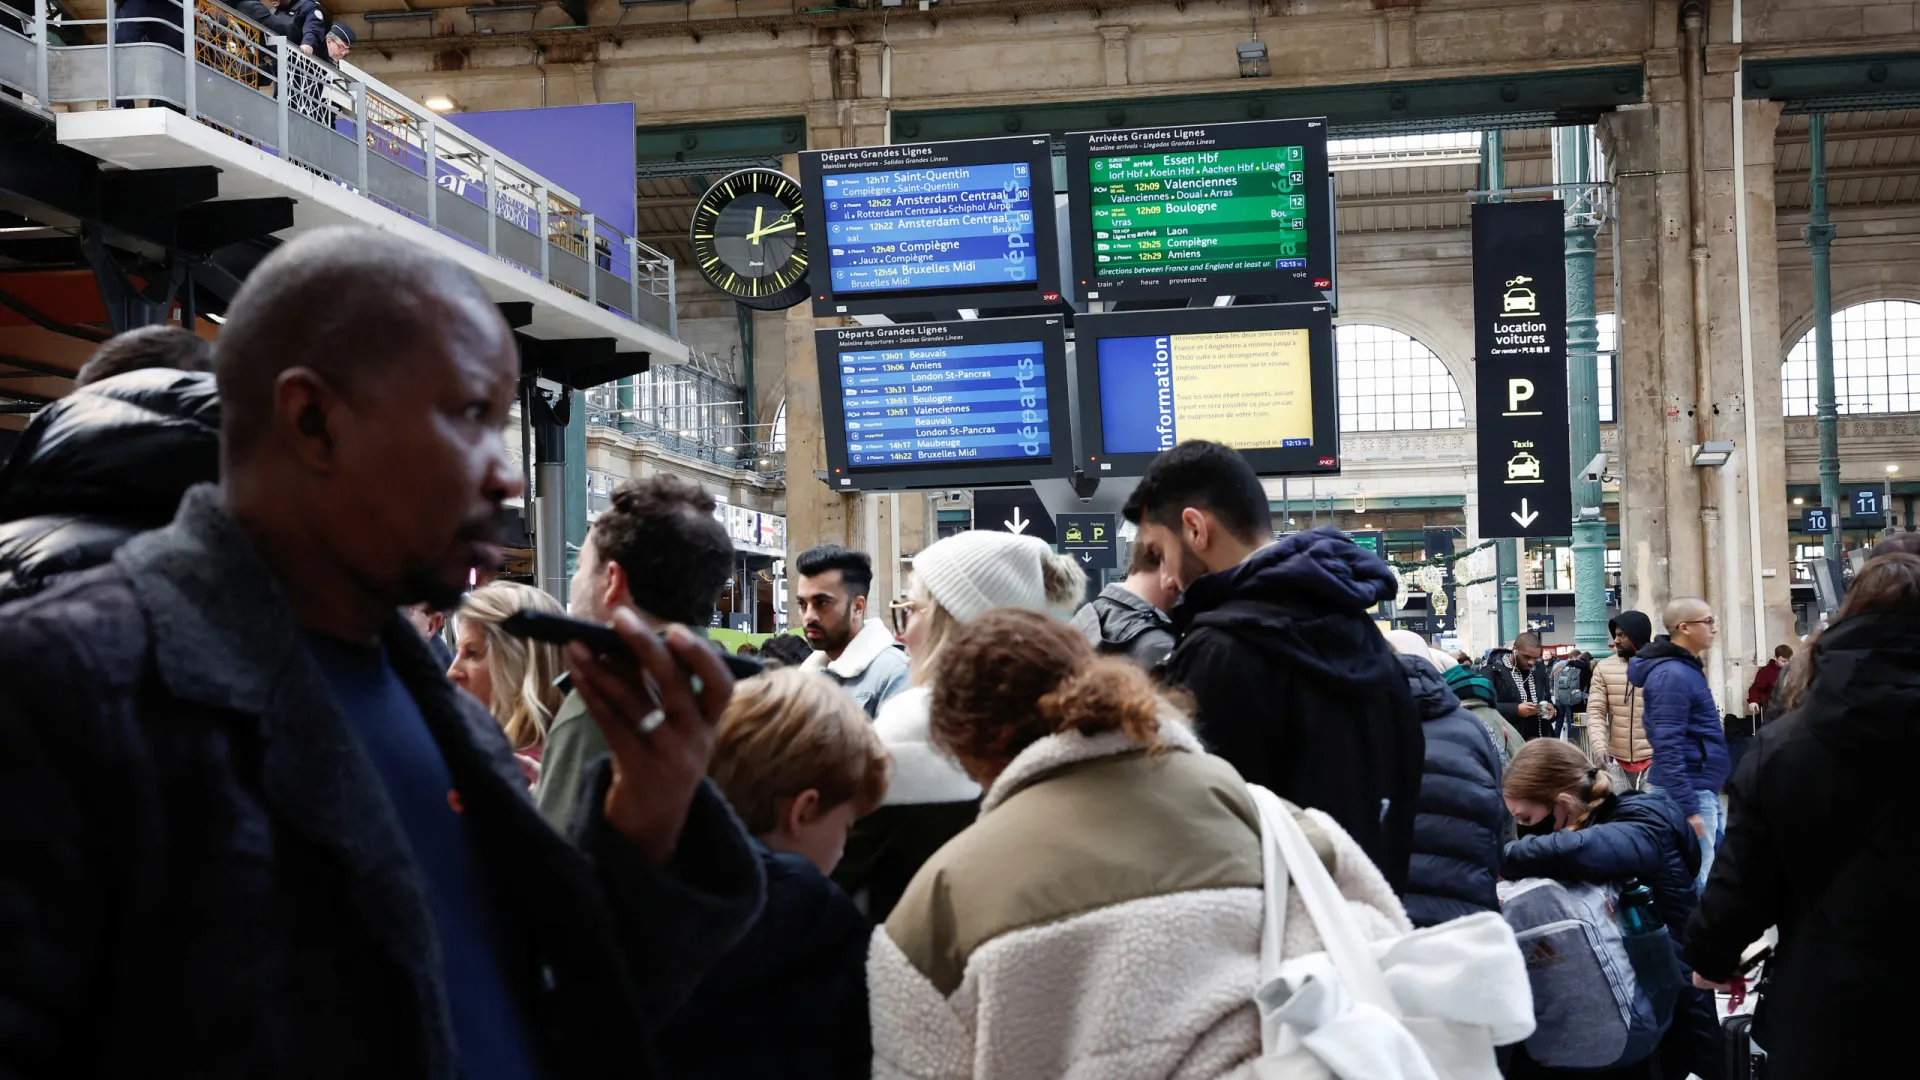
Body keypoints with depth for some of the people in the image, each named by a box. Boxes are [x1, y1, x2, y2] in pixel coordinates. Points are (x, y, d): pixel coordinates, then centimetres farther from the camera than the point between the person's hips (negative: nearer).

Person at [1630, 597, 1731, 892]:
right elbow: (1668, 747, -23)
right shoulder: (1672, 675, -18)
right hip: (1690, 791, -10)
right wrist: (1687, 809, -25)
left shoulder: (1686, 667, 14)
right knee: (1695, 881, -7)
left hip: (1705, 790, 10)